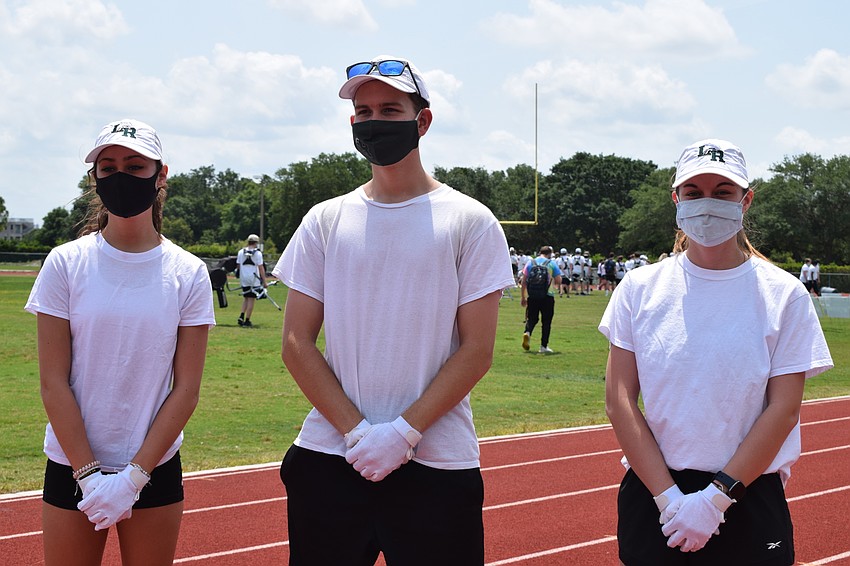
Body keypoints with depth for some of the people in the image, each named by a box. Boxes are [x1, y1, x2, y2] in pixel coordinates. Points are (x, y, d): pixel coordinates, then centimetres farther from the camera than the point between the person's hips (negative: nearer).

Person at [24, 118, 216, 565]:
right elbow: (53, 382, -5)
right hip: (72, 468, 0)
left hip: (155, 469, 1)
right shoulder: (66, 264, -3)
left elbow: (186, 389, -3)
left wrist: (133, 476, -10)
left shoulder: (188, 274, -1)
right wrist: (89, 475, -12)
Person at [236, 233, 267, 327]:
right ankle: (247, 320, 1)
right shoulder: (257, 253, -7)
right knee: (251, 299, 1)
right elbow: (261, 268, -9)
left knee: (246, 298, 17)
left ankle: (241, 316, 1)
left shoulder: (241, 252, 7)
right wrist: (264, 281, -7)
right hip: (254, 279, -4)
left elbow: (238, 265, 11)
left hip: (243, 278, 4)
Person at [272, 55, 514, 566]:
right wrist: (356, 432, -8)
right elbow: (297, 345, 4)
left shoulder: (470, 222, 1)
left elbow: (476, 351, -4)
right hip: (328, 458, 2)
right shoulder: (325, 221, 8)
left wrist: (403, 433, -13)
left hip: (436, 465, -2)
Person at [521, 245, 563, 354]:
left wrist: (523, 297, 11)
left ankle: (527, 332, -19)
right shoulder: (552, 264, 1)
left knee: (531, 319, 12)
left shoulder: (530, 263, 7)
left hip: (532, 296, 2)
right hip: (547, 296, -2)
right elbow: (558, 281, -3)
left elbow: (524, 281, 5)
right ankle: (544, 346, 7)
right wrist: (554, 285, 21)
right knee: (546, 321, 8)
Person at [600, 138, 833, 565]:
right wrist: (669, 498, -11)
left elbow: (783, 410, -6)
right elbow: (619, 399, -3)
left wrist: (716, 498, -13)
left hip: (748, 500, -1)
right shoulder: (640, 287, 2)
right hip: (651, 493, 1)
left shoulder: (784, 295, -2)